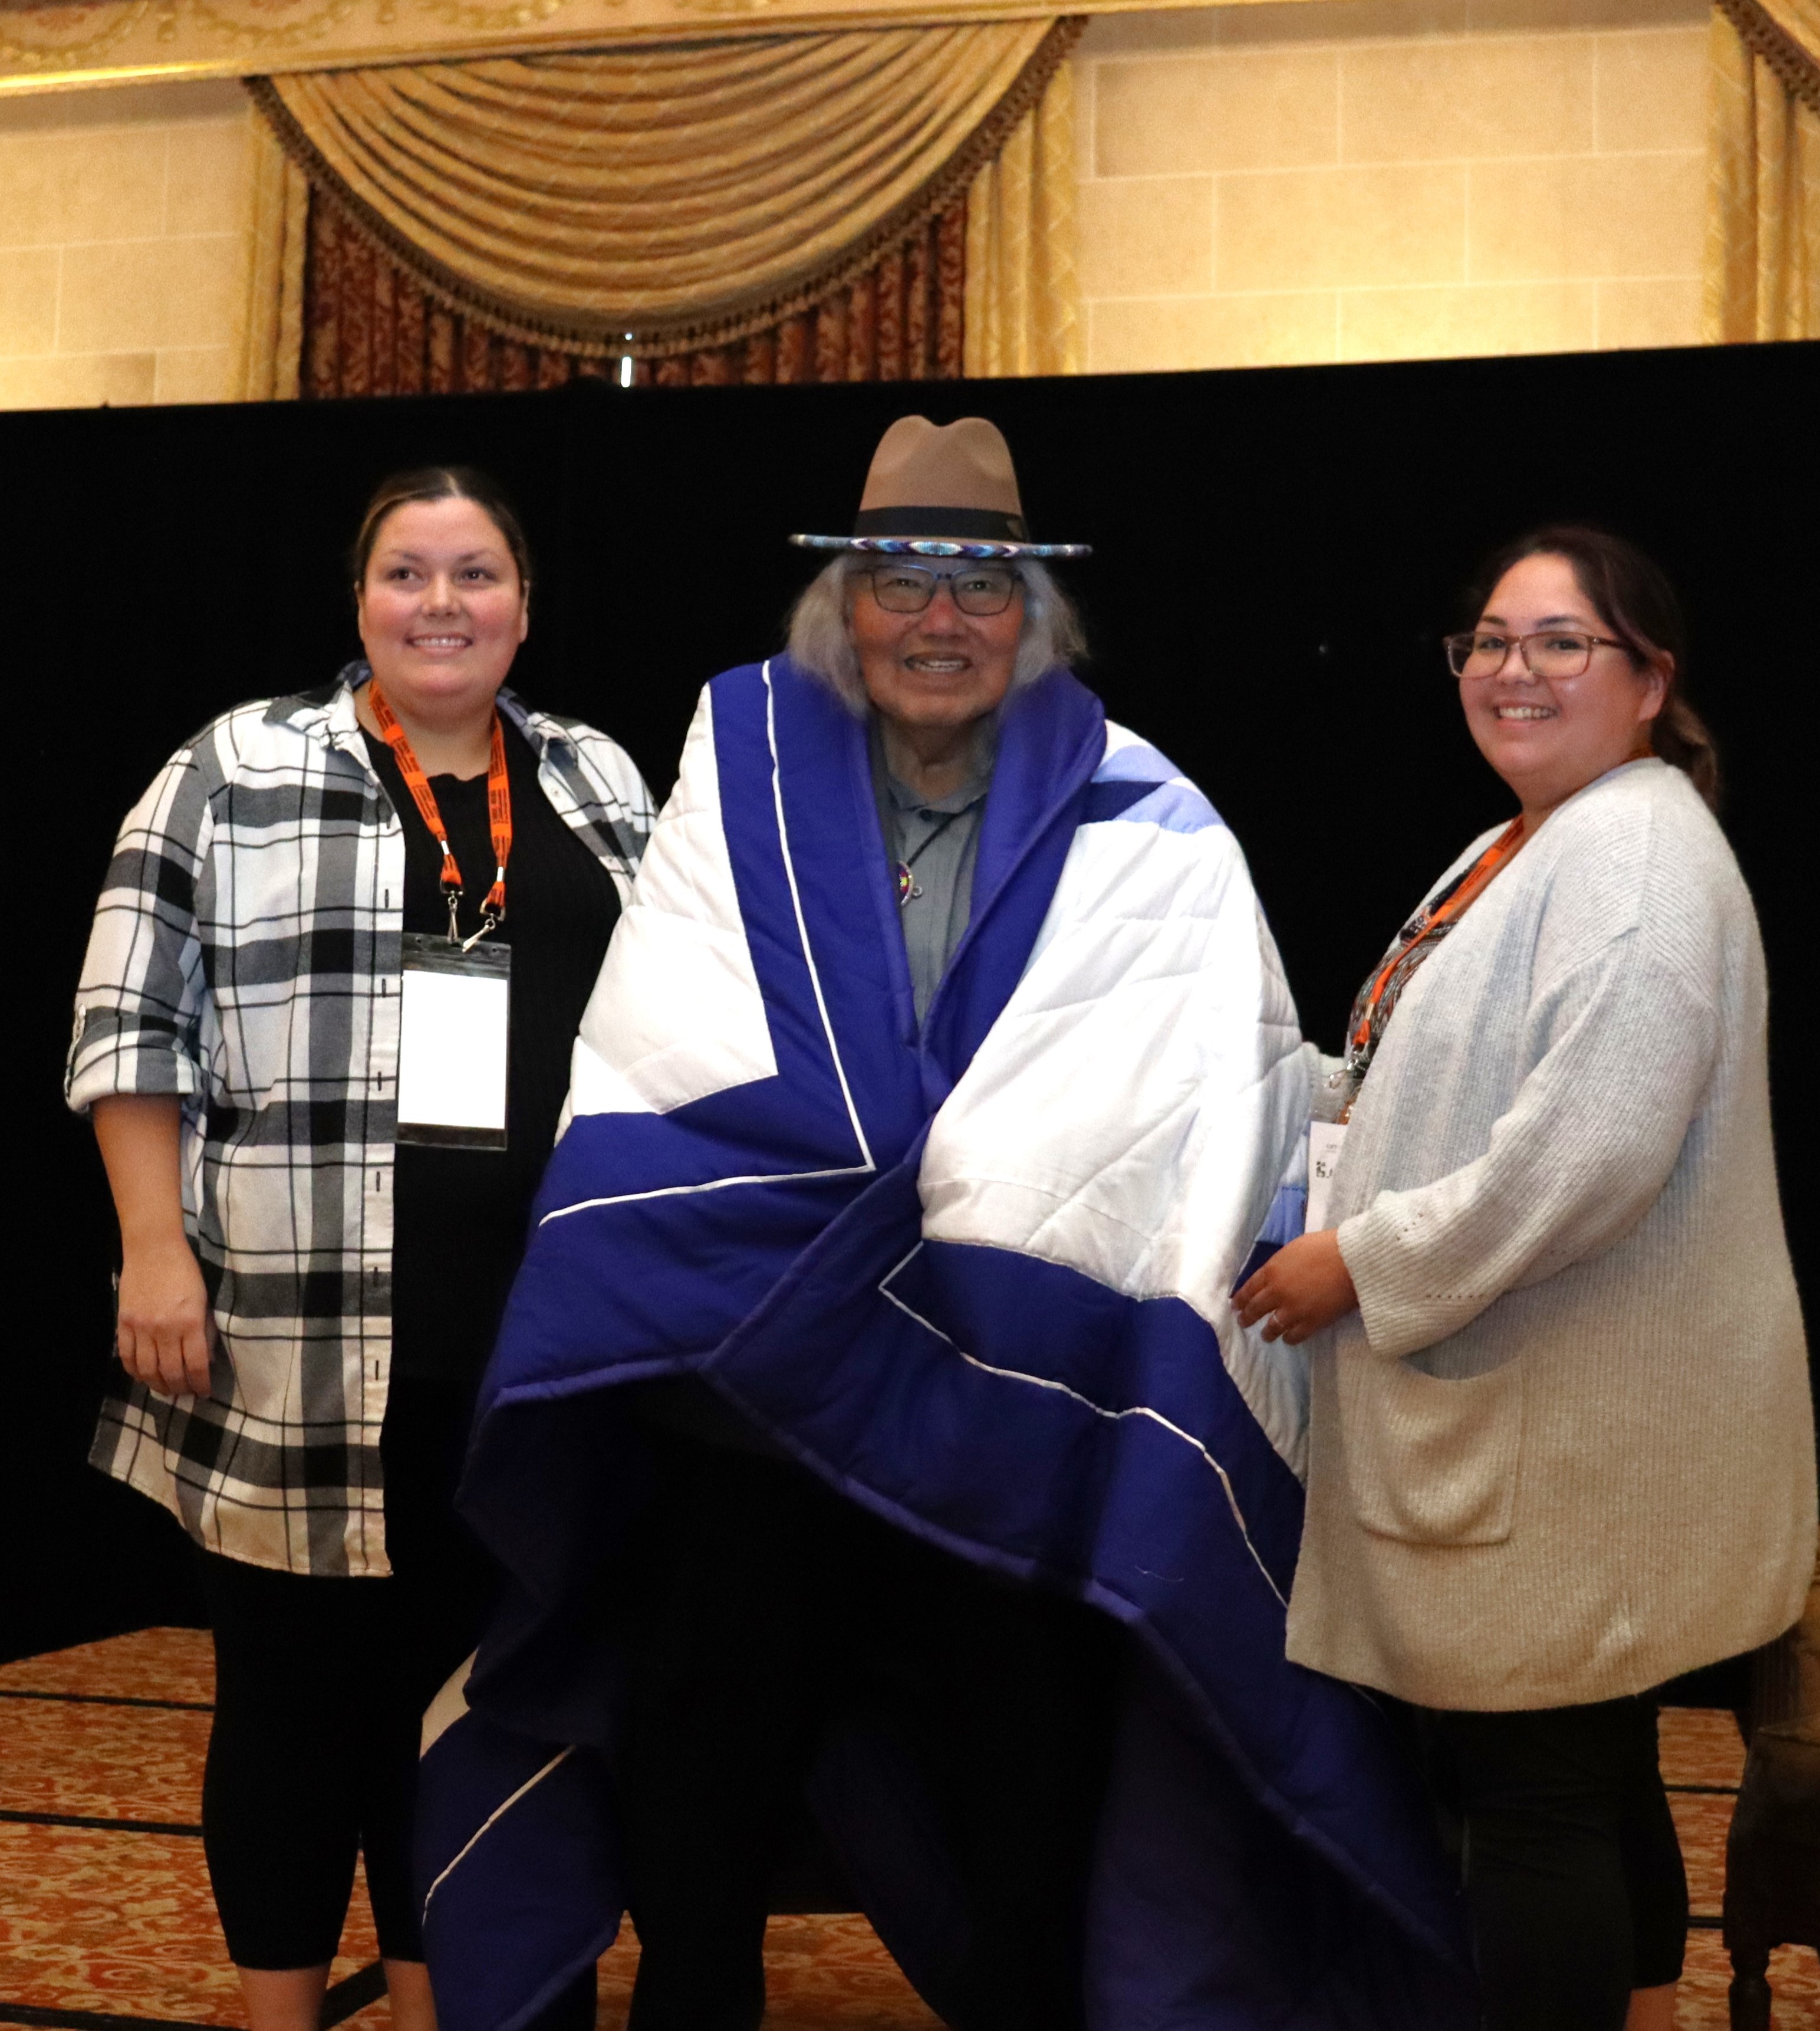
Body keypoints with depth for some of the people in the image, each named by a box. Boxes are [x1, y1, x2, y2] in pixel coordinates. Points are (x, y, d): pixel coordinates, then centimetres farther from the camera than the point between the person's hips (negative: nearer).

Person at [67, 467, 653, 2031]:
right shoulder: (236, 773, -1)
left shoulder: (602, 787, 11)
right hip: (303, 1338, -3)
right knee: (293, 1679, 7)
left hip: (535, 1334, 3)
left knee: (471, 1678, 12)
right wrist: (155, 1248, -11)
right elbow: (135, 1024, -3)